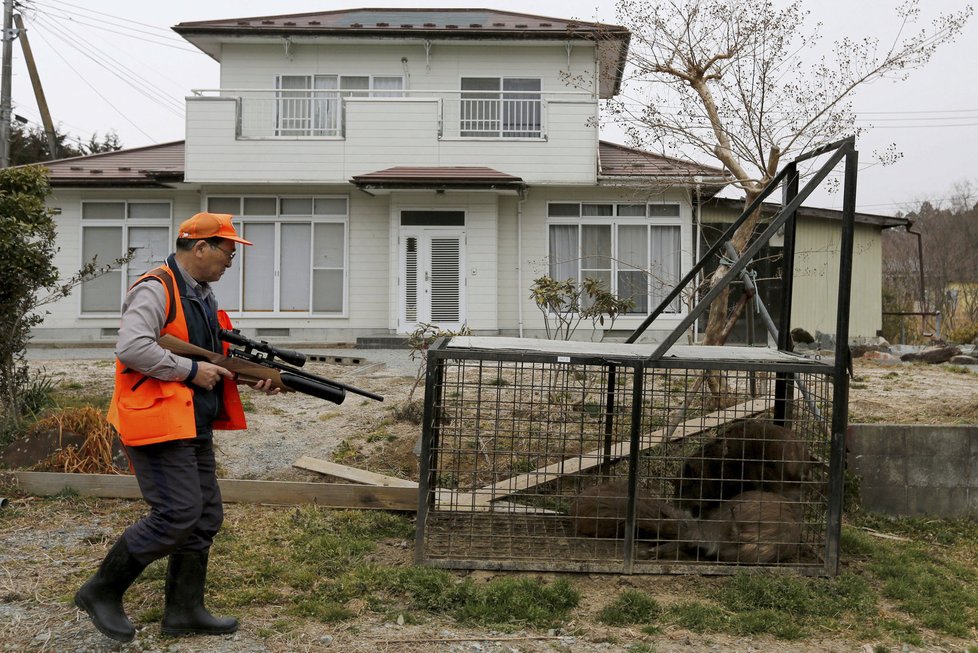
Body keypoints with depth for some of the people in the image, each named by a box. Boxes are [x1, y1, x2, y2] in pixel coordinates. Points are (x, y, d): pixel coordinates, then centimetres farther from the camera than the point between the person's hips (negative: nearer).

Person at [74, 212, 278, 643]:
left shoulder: (203, 294, 17)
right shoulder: (156, 290, -14)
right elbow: (131, 348, -26)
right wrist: (192, 371, -19)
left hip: (194, 426, 10)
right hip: (159, 424, -10)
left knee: (206, 517, 10)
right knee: (177, 515, -12)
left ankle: (184, 611, 20)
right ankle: (102, 592, 7)